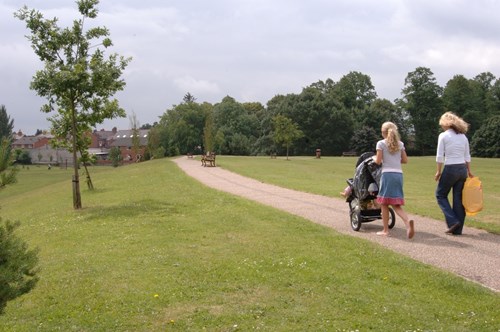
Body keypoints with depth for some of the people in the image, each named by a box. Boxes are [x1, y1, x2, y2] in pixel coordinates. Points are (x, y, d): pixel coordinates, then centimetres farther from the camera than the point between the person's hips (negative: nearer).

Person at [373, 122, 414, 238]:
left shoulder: (381, 143, 0)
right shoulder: (400, 144, 14)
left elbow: (378, 161, -4)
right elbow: (405, 160, 15)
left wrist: (374, 158, 17)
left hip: (387, 174, -5)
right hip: (399, 174, 5)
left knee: (384, 203, 7)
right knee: (396, 204, 6)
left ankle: (385, 230, 10)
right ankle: (408, 221, -21)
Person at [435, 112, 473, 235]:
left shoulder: (443, 136, -7)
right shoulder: (463, 136, 9)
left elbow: (440, 156, -9)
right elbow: (467, 157, 12)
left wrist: (438, 171, -1)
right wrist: (469, 171, 20)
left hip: (450, 169, -5)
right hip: (463, 169, 6)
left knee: (440, 195, 12)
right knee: (459, 199, 9)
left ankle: (453, 221, -2)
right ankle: (457, 229, 11)